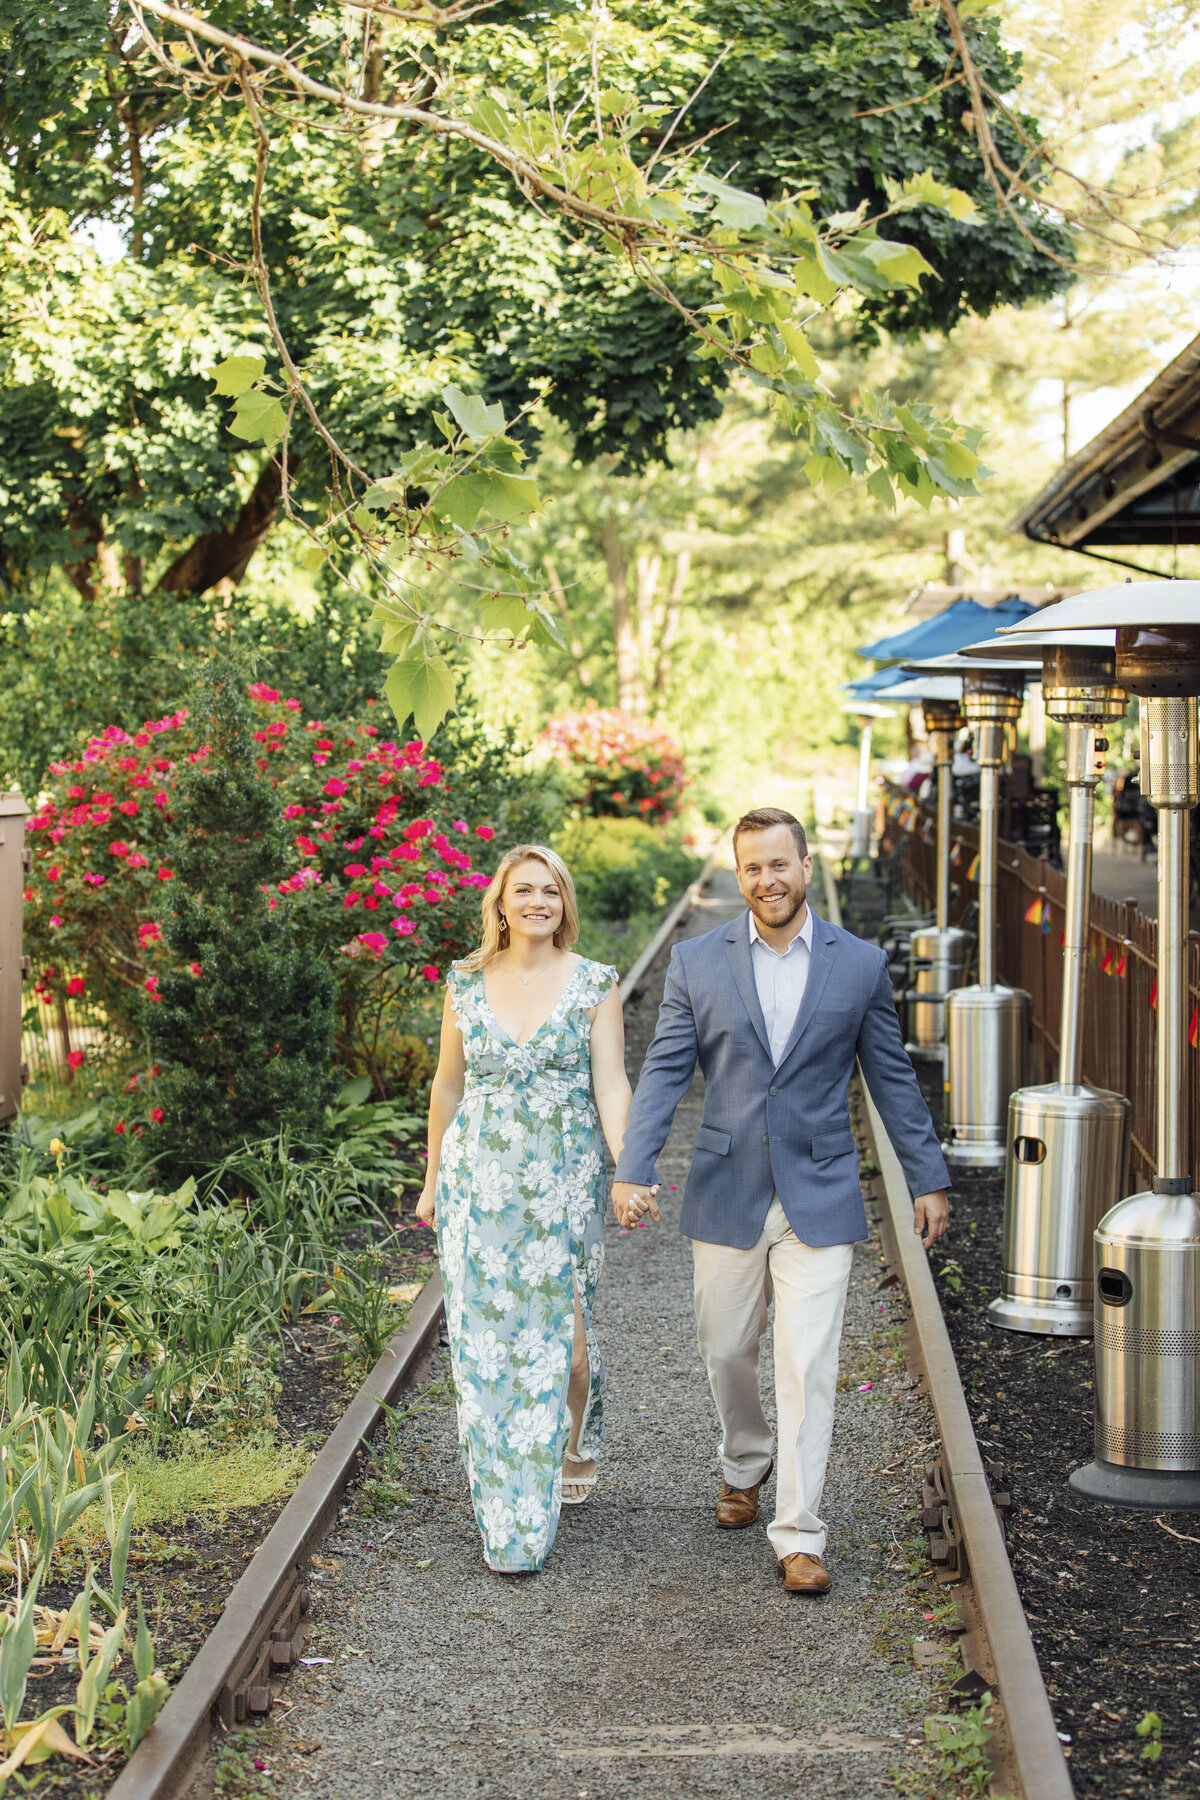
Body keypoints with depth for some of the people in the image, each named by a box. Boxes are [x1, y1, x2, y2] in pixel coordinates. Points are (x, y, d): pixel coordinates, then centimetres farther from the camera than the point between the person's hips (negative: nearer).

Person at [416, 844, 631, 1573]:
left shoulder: (595, 983, -1)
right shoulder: (466, 983, 5)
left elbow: (611, 1084, -6)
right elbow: (448, 1086, 13)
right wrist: (433, 1178, 16)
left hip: (565, 1181, -2)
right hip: (480, 1178, 2)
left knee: (563, 1332, -2)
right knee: (487, 1337, 0)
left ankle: (577, 1445, 31)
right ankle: (508, 1513, 12)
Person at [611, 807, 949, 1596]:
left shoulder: (860, 964, 0)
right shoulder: (697, 961, 0)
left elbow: (893, 1077, 7)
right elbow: (664, 1073, -1)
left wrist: (929, 1179, 9)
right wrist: (632, 1170, -12)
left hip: (819, 1197, -1)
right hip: (727, 1196, 1)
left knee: (809, 1367, -5)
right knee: (727, 1352, 14)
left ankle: (799, 1536, 2)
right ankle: (746, 1464, 42)